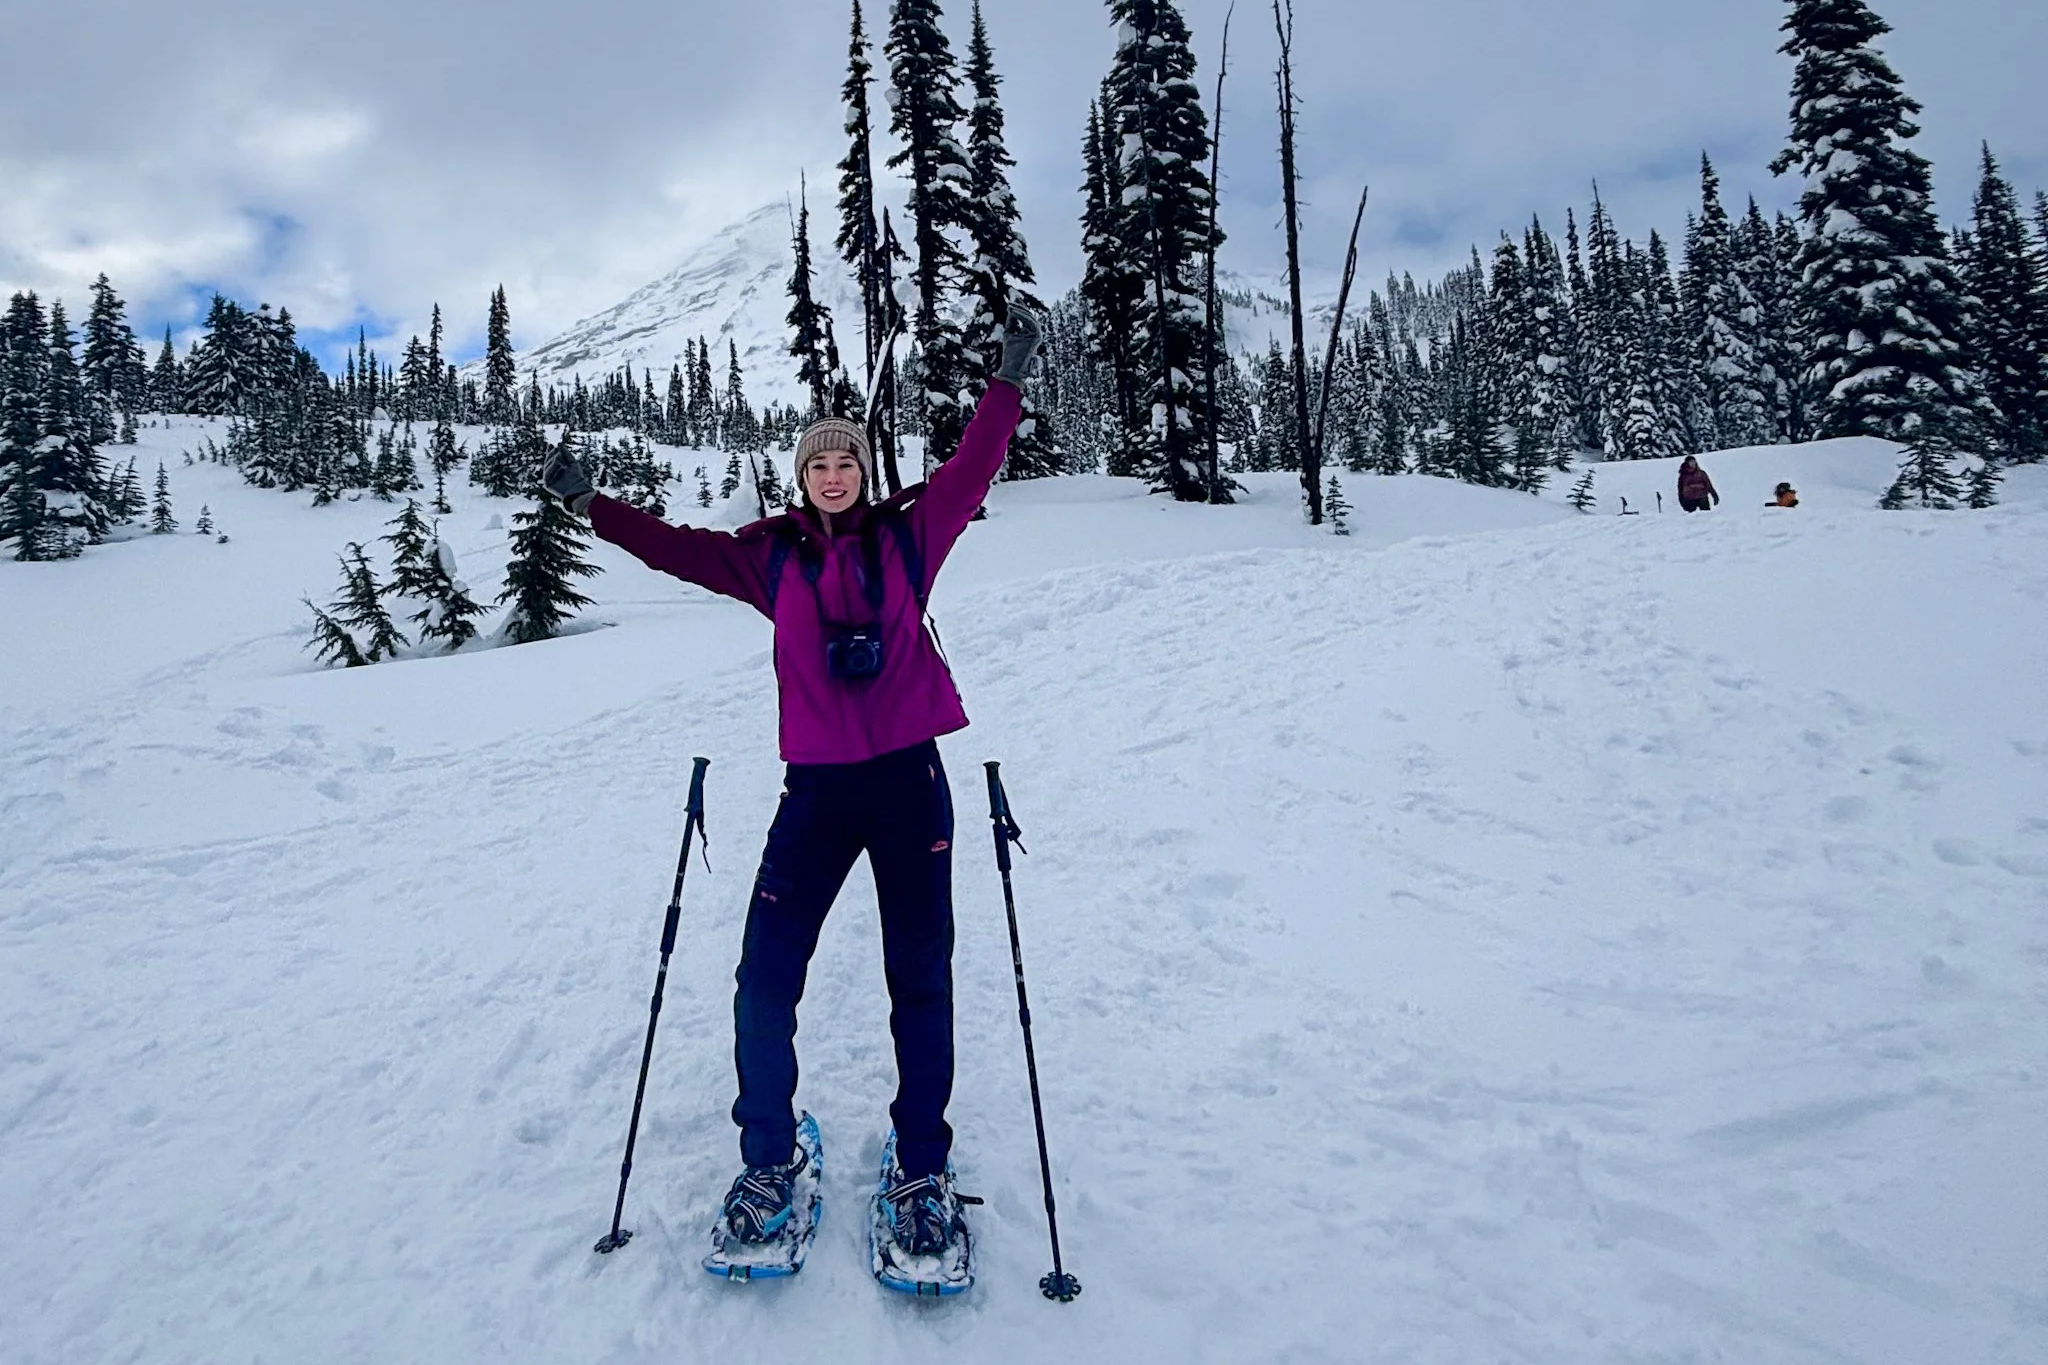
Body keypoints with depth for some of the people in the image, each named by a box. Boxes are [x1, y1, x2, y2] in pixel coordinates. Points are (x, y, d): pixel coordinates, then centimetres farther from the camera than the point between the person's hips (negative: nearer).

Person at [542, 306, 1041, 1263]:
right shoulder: (772, 555, 7)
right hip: (816, 789, 1)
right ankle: (769, 1159, 22)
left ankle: (923, 1169, 22)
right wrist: (592, 505, 5)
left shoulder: (907, 537, 4)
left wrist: (1010, 376, 1)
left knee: (920, 979, 7)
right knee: (764, 981, -1)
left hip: (908, 781, -1)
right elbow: (680, 549, 9)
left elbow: (973, 467, 3)